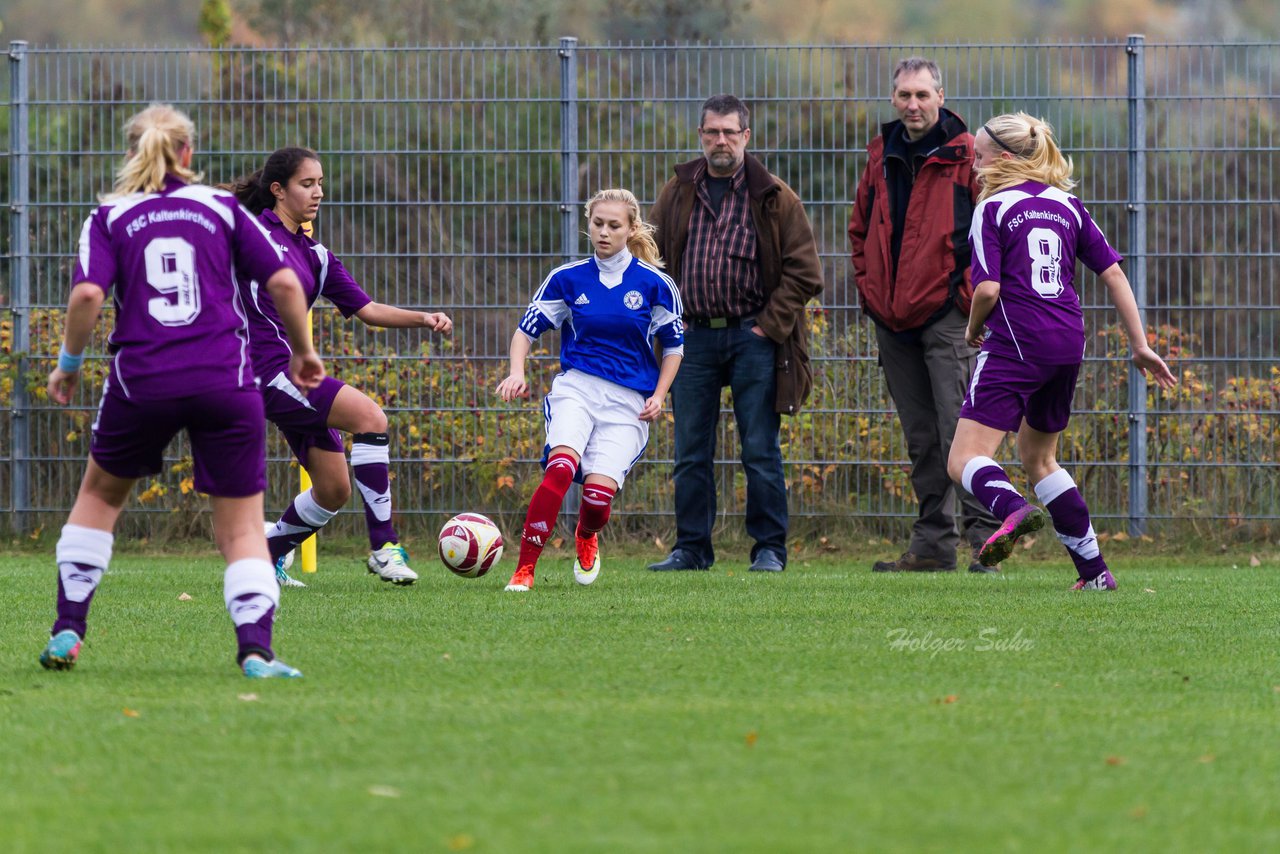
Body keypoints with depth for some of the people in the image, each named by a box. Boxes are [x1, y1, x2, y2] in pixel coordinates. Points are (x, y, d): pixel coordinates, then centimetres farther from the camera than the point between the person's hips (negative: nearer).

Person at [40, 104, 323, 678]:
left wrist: (69, 363, 6)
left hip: (141, 382, 0)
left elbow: (87, 294, -8)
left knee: (100, 494, 24)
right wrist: (303, 352, 17)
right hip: (225, 382, 0)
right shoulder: (222, 208, 11)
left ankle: (68, 631, 21)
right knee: (242, 527, 6)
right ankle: (256, 647, -14)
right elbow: (284, 283, 3)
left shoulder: (110, 217, 8)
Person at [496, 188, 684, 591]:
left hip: (628, 402, 0)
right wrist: (517, 371, -9)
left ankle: (586, 537, 25)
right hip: (576, 387, 0)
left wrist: (659, 396, 1)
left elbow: (674, 345, 12)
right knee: (561, 465, -29)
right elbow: (527, 329, 9)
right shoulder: (567, 279, 4)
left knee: (599, 489, -15)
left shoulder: (655, 284, 1)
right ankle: (524, 569, -27)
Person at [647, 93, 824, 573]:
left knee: (760, 452, -1)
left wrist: (770, 324, -7)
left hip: (752, 336, -3)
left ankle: (769, 548, 5)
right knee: (691, 453, 5)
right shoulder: (677, 195, 9)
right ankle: (691, 548, 11)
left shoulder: (774, 199, 0)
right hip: (693, 336, 3)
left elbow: (804, 271, -1)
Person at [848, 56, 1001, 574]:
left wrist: (969, 290, -10)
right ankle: (932, 544, 14)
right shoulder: (881, 158, 13)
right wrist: (868, 287, 13)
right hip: (893, 319, 6)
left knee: (960, 433, -12)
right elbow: (860, 229, 25)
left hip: (947, 315, -6)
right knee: (921, 440, 10)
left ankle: (985, 539, -11)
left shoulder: (965, 156, -4)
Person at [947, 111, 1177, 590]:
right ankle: (1095, 570, 18)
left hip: (1016, 344, -7)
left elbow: (988, 288, -12)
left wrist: (973, 329, 9)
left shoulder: (992, 209, -2)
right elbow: (1113, 273, 12)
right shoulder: (1066, 205, 14)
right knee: (1038, 458, 23)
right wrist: (1140, 345, 15)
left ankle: (1013, 511, -42)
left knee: (965, 460, -9)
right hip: (1069, 343, 7)